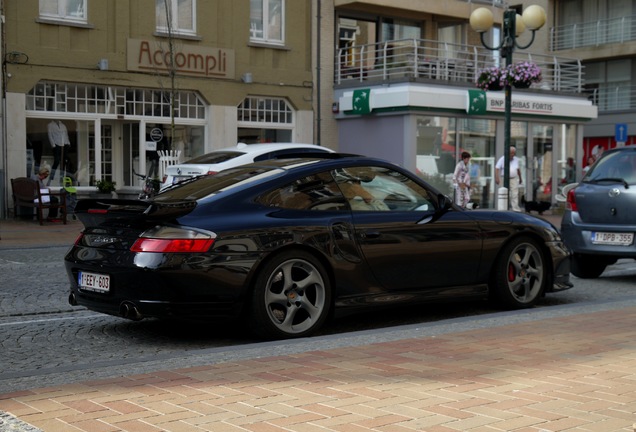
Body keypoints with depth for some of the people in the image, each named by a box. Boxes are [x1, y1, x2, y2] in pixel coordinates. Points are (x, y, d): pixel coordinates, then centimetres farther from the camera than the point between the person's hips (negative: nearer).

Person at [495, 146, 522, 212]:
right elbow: (497, 168, -8)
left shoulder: (516, 159, 11)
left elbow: (518, 169, 23)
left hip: (514, 179, 3)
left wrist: (520, 178, 27)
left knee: (515, 194, -7)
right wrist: (497, 178, -18)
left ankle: (515, 208, -9)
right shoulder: (502, 159, -3)